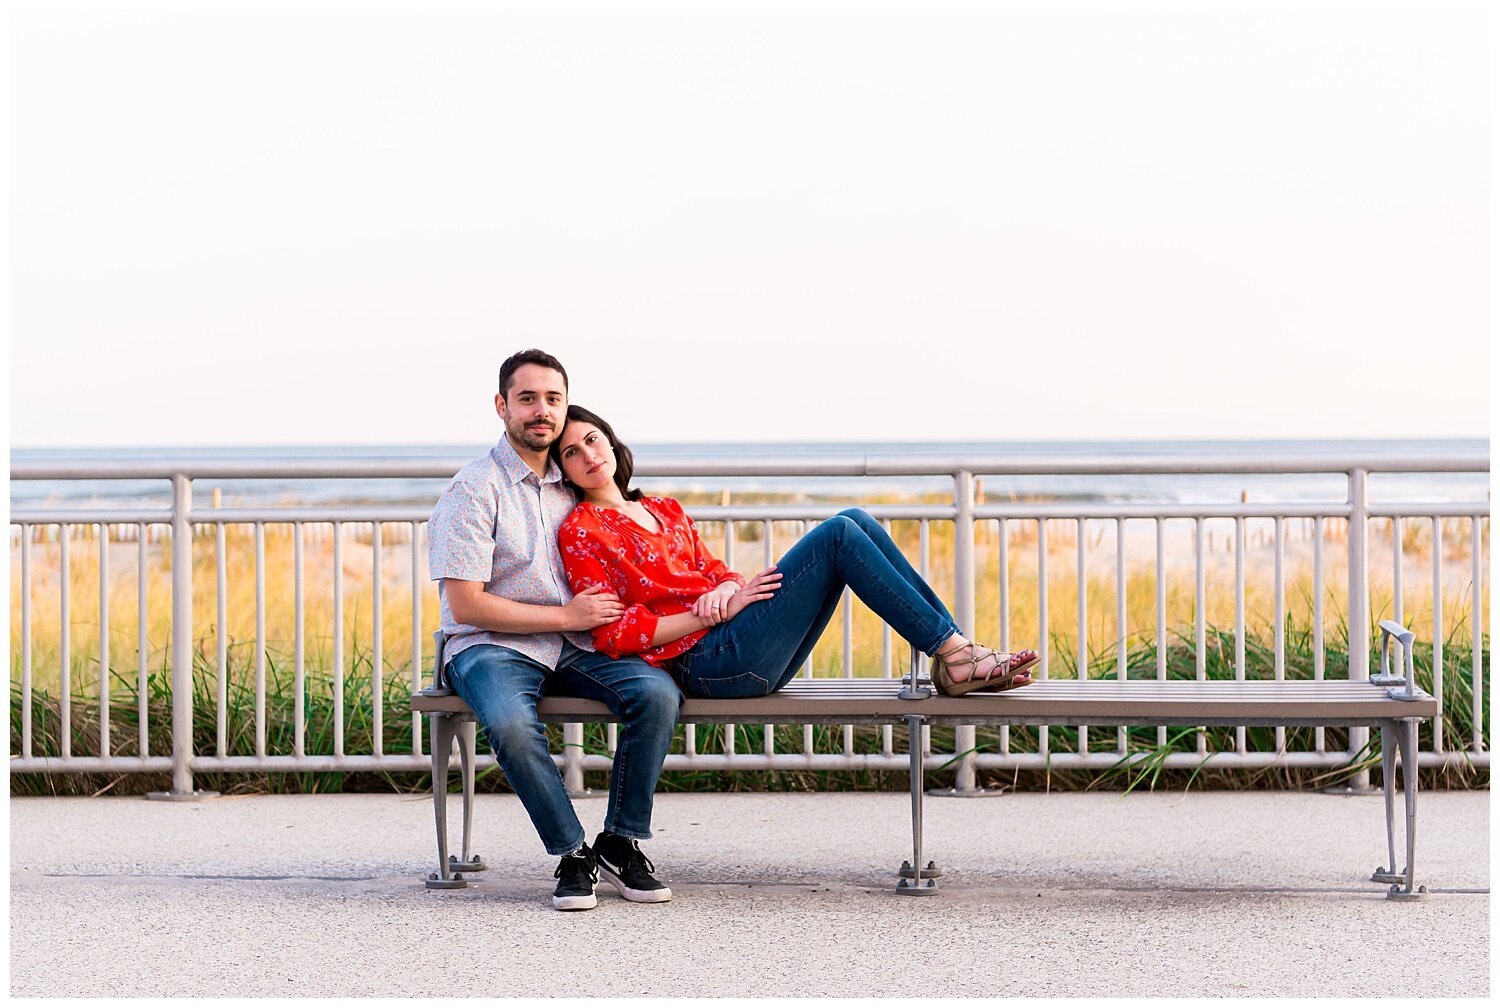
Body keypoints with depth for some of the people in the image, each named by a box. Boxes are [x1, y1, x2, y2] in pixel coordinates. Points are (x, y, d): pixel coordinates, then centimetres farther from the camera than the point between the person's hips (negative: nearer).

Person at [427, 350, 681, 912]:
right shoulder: (475, 488, -6)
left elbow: (601, 592, 24)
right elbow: (466, 605, -13)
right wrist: (566, 616, -11)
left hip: (575, 649, 5)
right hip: (493, 645, -5)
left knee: (657, 692, -23)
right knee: (510, 723, -37)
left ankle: (620, 843, -9)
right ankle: (571, 854, -18)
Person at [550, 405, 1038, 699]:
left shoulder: (664, 511, 25)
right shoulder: (579, 531, 1)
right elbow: (613, 634, -8)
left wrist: (724, 592, -8)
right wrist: (713, 614, -11)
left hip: (750, 655, 8)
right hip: (706, 661, -8)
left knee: (857, 520, -6)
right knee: (839, 533, -16)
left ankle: (956, 656, -12)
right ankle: (954, 653, -17)